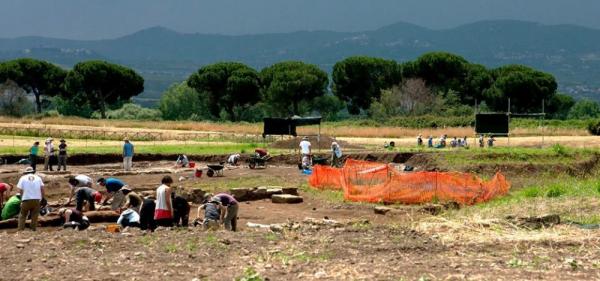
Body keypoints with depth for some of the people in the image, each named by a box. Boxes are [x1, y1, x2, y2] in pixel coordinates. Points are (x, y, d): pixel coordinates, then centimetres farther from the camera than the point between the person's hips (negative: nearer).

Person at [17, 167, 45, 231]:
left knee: (22, 215, 9)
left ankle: (21, 229, 3)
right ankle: (33, 229, 5)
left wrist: (22, 198, 11)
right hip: (36, 199, 2)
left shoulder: (23, 178, 6)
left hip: (26, 200, -2)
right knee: (34, 216, 9)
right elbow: (42, 189, 5)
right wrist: (42, 198, 12)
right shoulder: (38, 178, 11)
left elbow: (21, 190, 0)